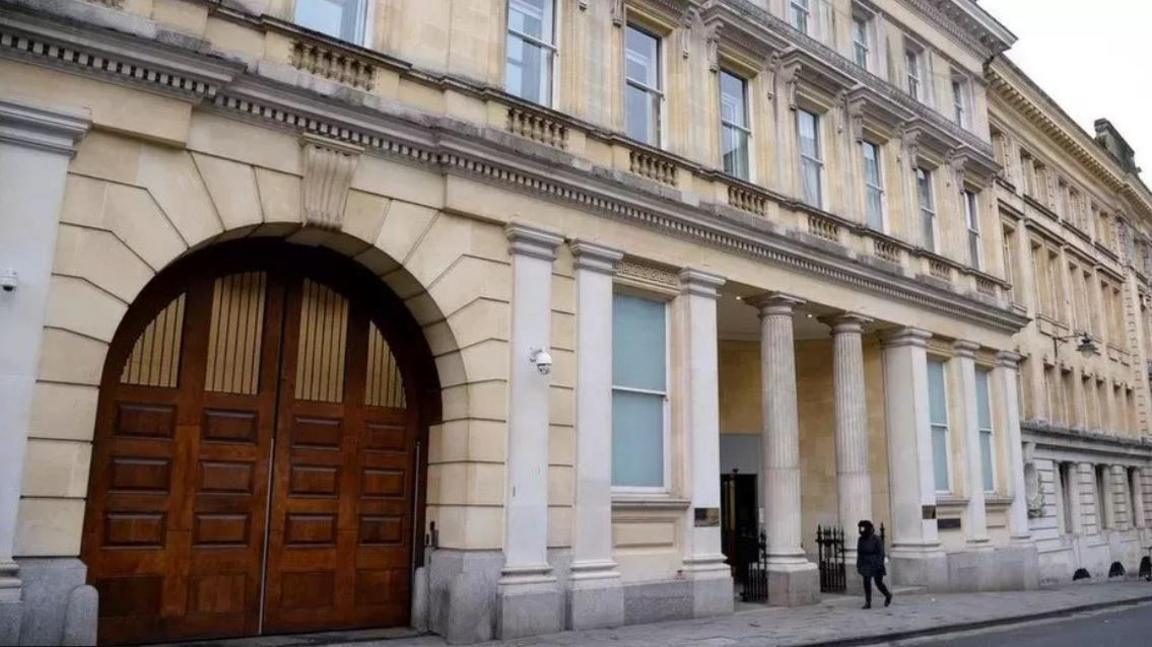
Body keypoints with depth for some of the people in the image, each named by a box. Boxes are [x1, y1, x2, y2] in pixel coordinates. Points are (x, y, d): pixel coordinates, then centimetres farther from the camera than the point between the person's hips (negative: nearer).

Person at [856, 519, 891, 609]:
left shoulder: (876, 539, -12)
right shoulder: (861, 540, 3)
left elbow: (881, 553, -12)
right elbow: (859, 554, 10)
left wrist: (880, 565, -18)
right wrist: (858, 565, 8)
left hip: (876, 565, -4)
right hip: (866, 565, 4)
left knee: (879, 583, 6)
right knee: (866, 583, -4)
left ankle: (888, 596, 33)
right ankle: (868, 603, 0)